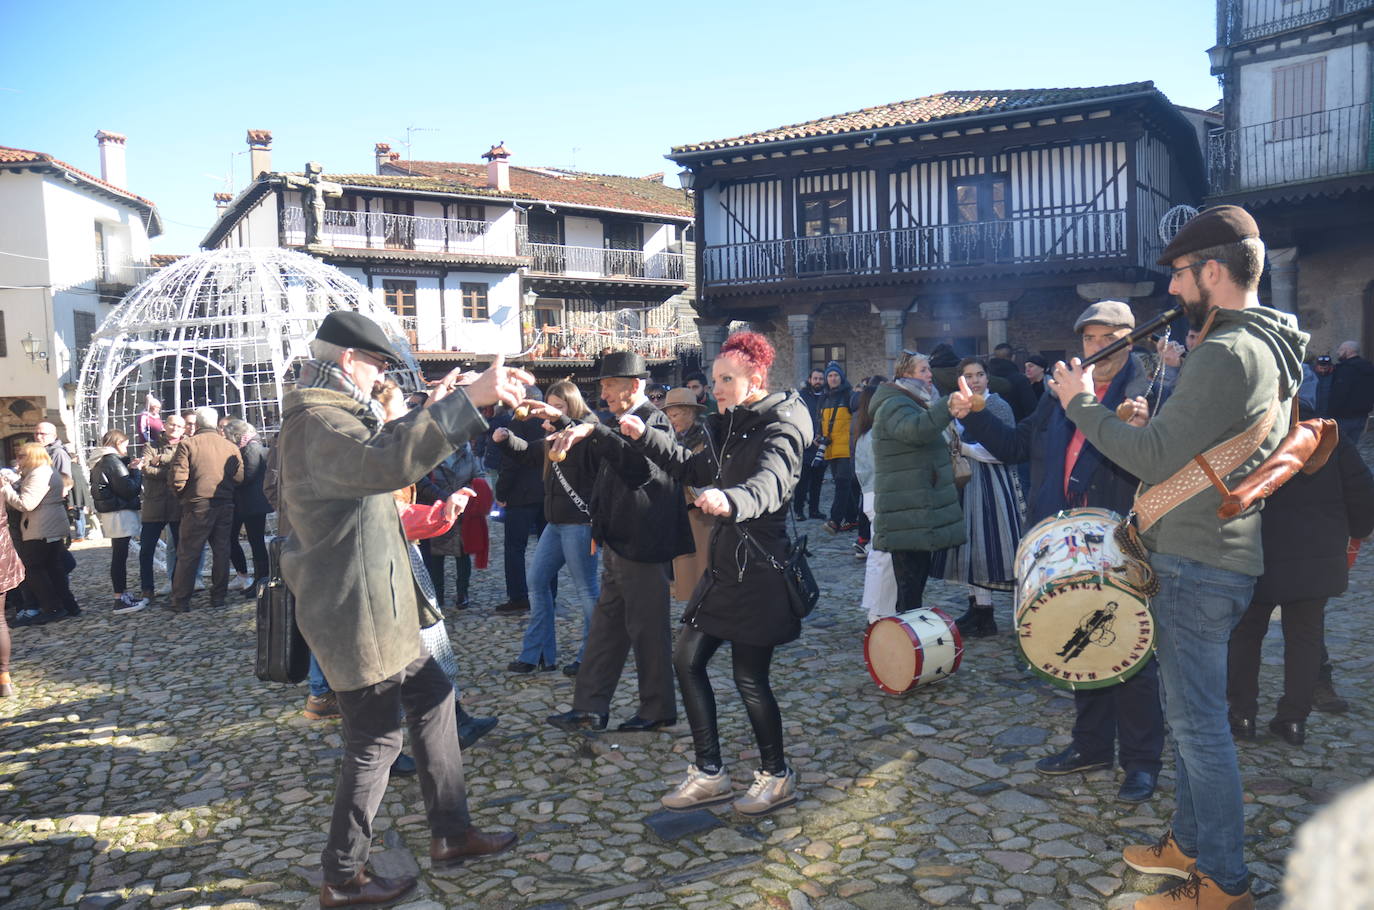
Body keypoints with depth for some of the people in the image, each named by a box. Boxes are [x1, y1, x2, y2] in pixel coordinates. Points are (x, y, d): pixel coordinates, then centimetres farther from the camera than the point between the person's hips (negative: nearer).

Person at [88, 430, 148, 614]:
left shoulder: (99, 462, 15)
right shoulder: (113, 461, -15)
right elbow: (130, 489, -19)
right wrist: (135, 470, -6)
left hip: (109, 513, 10)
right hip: (120, 514, -10)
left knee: (119, 555, 15)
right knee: (120, 556, -7)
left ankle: (124, 594, 21)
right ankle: (120, 600, -5)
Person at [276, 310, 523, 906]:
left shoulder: (327, 416, 12)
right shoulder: (320, 425, -23)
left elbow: (377, 449, 27)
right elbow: (389, 462, -44)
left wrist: (431, 411, 15)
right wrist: (467, 400, -45)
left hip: (373, 607, 11)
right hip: (354, 613, -11)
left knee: (432, 695, 18)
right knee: (376, 738, 2)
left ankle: (451, 833, 29)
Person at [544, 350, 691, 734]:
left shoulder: (654, 421, -14)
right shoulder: (623, 422, 14)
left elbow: (641, 465, -33)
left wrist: (593, 432, -38)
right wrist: (568, 428, 16)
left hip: (641, 545, -10)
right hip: (618, 544, 10)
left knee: (648, 629, 2)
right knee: (607, 624, 13)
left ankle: (658, 709, 17)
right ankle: (590, 708, 20)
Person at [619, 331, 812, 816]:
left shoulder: (781, 425, -15)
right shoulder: (732, 425, 13)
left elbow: (770, 483, -35)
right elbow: (695, 468, 27)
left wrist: (731, 499, -56)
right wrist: (645, 438, 19)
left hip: (759, 571, -9)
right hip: (724, 564, 9)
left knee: (750, 677, -1)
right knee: (687, 658, 10)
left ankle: (777, 776, 23)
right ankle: (709, 773, 22)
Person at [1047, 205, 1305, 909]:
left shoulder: (1224, 352, -20)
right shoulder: (1269, 348, 14)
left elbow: (1159, 459, -22)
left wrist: (1082, 405, -12)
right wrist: (1153, 421, 10)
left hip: (1197, 565, -10)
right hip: (1216, 555, 10)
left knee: (1199, 723, 0)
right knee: (1191, 714, 20)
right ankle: (1190, 843, 34)